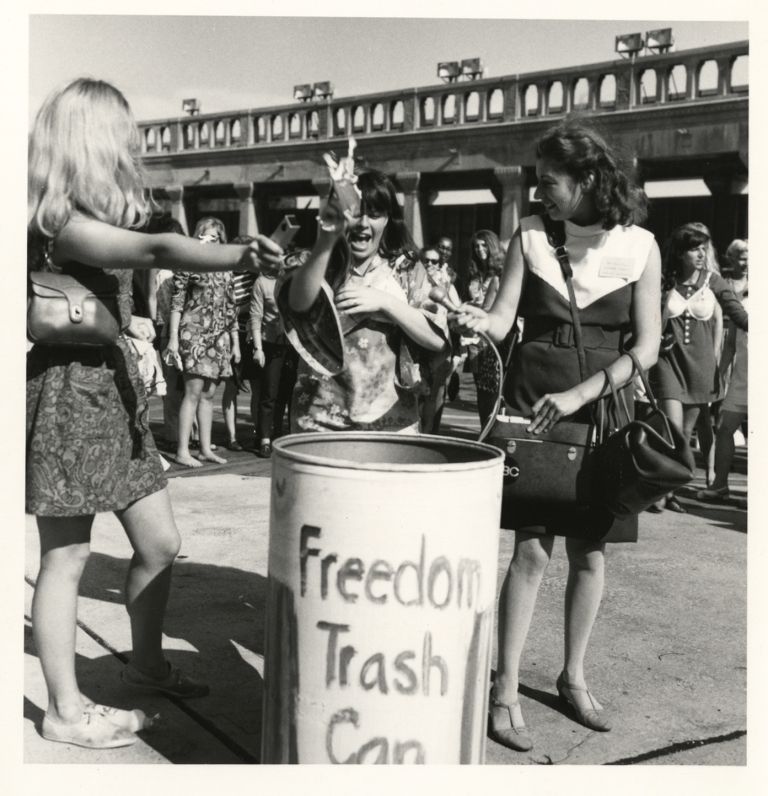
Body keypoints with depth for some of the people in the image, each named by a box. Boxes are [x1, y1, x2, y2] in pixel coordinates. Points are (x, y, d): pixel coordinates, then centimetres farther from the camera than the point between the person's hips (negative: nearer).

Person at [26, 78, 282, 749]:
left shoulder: (91, 219, 12)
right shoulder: (58, 223, -19)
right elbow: (157, 250, -33)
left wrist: (121, 321, 20)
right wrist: (238, 258, -42)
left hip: (113, 387, 9)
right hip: (68, 392, -9)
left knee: (159, 543, 13)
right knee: (66, 557, 2)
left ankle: (146, 665, 32)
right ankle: (66, 710, 16)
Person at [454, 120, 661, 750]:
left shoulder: (638, 245, -1)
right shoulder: (530, 236, 2)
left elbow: (646, 348, -6)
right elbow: (504, 318, -4)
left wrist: (577, 395, -16)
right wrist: (476, 320, -27)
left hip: (603, 409, 1)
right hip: (531, 405, -1)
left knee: (589, 553, 8)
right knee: (532, 549, -4)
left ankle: (574, 677, 27)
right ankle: (506, 691, 6)